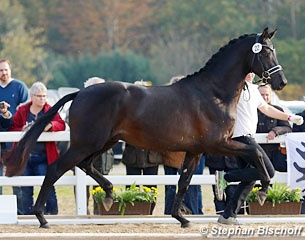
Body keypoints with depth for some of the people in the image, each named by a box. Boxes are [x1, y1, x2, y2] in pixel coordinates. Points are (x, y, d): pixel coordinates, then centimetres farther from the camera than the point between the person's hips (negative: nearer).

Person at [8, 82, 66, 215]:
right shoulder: (22, 111, 7)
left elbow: (61, 125, -10)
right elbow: (12, 128, 7)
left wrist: (51, 125, -32)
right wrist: (22, 131, -14)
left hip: (43, 158, -2)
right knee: (26, 189, 6)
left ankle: (52, 212, 1)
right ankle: (28, 214, 15)